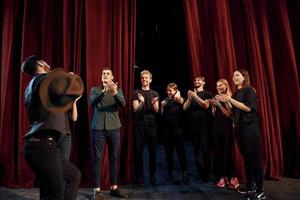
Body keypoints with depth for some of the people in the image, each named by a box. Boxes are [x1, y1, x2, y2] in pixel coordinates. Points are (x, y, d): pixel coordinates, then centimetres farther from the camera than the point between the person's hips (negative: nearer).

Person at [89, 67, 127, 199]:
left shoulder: (118, 90, 7)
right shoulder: (95, 90, 6)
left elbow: (122, 104, -12)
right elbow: (91, 103, -13)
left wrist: (115, 93, -32)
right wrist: (104, 91, -28)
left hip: (114, 128, 2)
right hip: (98, 128, -1)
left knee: (113, 158, 7)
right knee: (98, 158, 0)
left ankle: (114, 188, 18)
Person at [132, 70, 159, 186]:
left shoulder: (154, 94, 12)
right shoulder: (136, 93, 6)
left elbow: (156, 110, 3)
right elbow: (136, 110, -3)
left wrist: (154, 103, -18)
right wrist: (141, 102, -22)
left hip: (151, 124, 2)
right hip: (140, 124, -1)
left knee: (152, 150, 2)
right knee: (138, 150, 0)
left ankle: (152, 175, 12)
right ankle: (139, 176, 10)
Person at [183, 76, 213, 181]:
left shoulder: (207, 93, 8)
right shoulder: (191, 93, 19)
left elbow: (206, 105, -9)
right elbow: (185, 108, 7)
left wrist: (195, 97, -12)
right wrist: (189, 98, -7)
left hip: (204, 125, -4)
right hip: (193, 126, 4)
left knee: (205, 150, -6)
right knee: (196, 150, 5)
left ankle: (207, 174, 2)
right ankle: (200, 172, 13)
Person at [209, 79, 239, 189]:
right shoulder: (216, 98, 12)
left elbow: (229, 114, -13)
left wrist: (219, 104, -17)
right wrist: (213, 105, -3)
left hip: (227, 127, -5)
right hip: (216, 127, 5)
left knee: (228, 153, -6)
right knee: (218, 152, 5)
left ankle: (232, 178, 5)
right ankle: (223, 177, 13)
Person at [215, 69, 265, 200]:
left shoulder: (249, 90, -4)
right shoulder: (236, 93, 16)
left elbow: (248, 108, -18)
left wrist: (230, 99, -17)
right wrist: (223, 102, 4)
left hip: (250, 128, -7)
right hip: (239, 128, 7)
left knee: (254, 158, -5)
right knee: (246, 159, 11)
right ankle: (250, 188, 20)